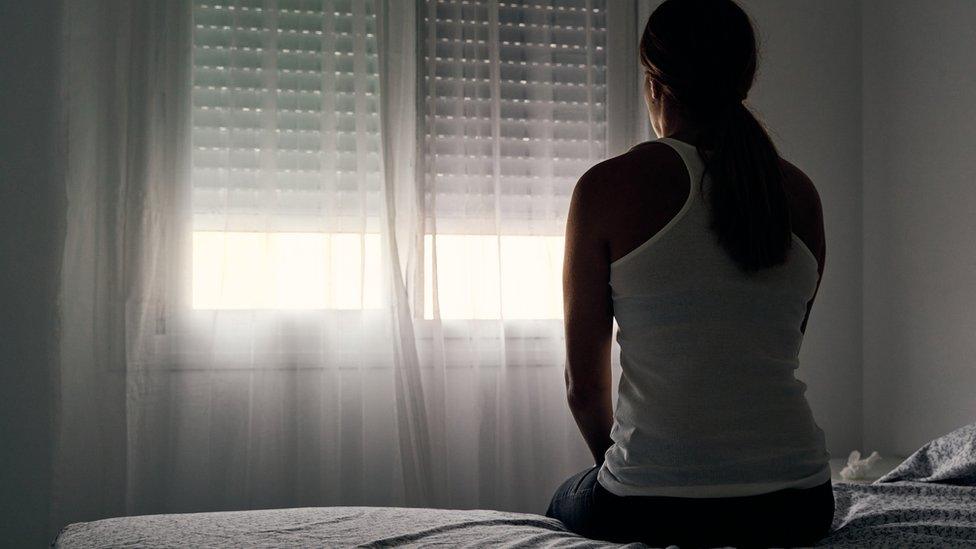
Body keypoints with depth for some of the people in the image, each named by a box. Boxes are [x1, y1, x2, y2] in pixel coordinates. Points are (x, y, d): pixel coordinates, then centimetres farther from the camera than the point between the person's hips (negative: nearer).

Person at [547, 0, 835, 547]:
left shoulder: (608, 187, -7)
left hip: (651, 504, -4)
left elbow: (585, 383, -1)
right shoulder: (800, 192, 5)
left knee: (563, 504, 31)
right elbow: (777, 355, 13)